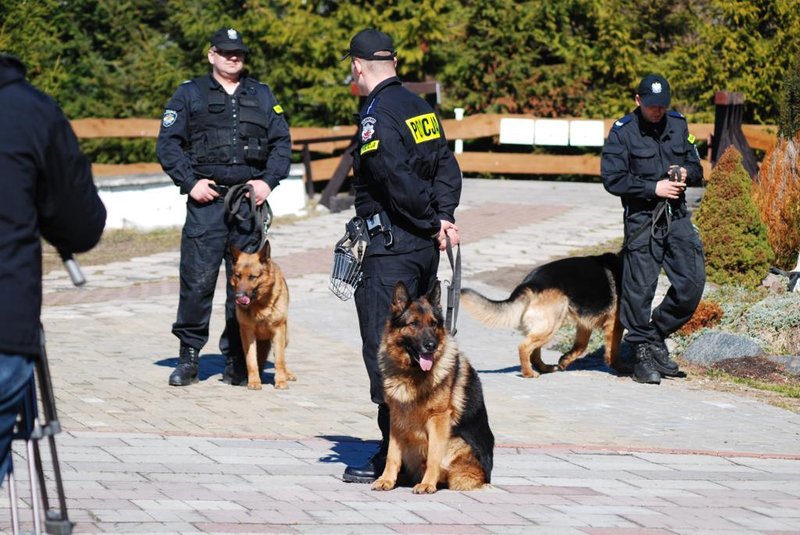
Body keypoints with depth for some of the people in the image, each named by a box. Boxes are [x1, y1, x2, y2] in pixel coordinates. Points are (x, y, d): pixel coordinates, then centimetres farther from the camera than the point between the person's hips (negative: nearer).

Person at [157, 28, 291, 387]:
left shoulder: (262, 96, 16)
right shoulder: (190, 95, 9)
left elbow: (281, 144, 14)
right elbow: (167, 145, 3)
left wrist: (269, 181, -2)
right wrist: (191, 182, -8)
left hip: (250, 198, 3)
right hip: (206, 199, -3)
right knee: (198, 278, -8)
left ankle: (236, 358, 11)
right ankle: (189, 357, -1)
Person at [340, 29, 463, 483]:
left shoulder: (376, 114, -14)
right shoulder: (421, 108, 13)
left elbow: (398, 179, -21)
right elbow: (446, 166, 7)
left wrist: (432, 221, -9)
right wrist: (444, 216, -3)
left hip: (390, 249, -9)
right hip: (424, 248, 9)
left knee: (384, 349, -5)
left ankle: (394, 458, -4)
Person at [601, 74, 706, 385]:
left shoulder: (678, 125, 10)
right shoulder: (622, 132, -4)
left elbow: (697, 168, 18)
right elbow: (612, 179, -10)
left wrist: (686, 173, -6)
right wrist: (654, 188, -16)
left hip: (678, 216, 4)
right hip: (642, 220, -4)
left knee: (692, 283, -2)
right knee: (640, 288, -3)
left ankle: (655, 336, 18)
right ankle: (643, 354, 9)